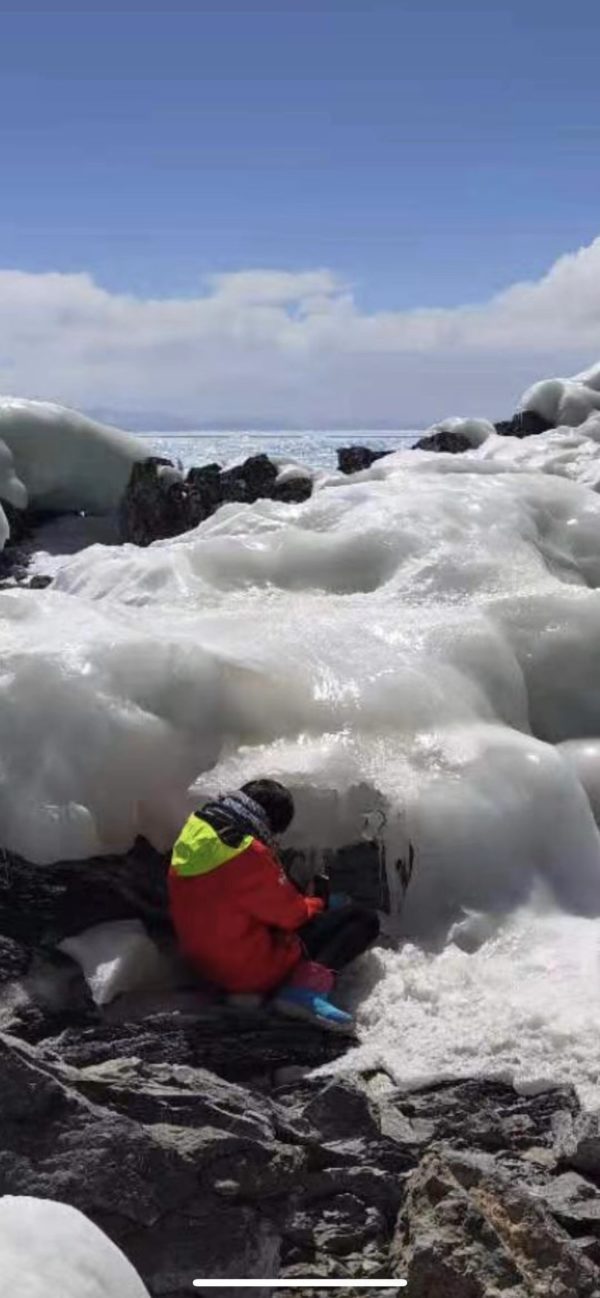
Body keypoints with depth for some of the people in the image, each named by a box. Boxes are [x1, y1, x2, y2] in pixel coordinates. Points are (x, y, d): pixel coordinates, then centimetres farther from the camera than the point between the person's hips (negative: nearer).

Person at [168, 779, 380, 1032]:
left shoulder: (194, 832, 3)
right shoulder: (250, 855, -24)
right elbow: (291, 913, -12)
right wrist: (321, 904, 9)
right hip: (253, 971, -9)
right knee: (364, 920, -6)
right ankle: (309, 987, -22)